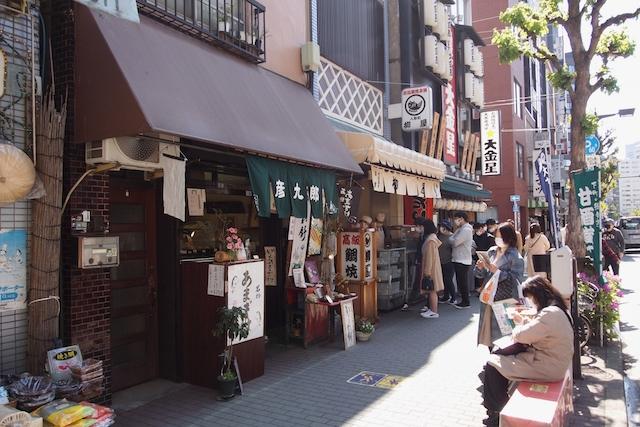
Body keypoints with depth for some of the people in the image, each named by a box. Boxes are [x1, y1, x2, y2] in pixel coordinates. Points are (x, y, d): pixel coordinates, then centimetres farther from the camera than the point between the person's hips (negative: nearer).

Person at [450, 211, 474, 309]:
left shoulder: (466, 230, -16)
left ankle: (465, 302, 6)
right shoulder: (461, 229, 16)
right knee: (461, 282, 14)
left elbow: (455, 242, -21)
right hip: (459, 260, 10)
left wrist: (450, 238, -4)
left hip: (462, 261, -10)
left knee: (463, 282, -3)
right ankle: (464, 301, 22)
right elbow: (455, 241, 13)